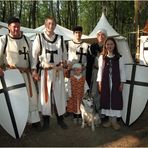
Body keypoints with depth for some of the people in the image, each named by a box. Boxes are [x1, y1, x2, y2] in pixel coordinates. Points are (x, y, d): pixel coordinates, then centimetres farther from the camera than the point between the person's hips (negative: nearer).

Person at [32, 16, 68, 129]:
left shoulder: (60, 38, 7)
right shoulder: (39, 38, 0)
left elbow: (64, 53, 16)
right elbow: (34, 54, -2)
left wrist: (63, 64, 1)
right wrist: (34, 70, -8)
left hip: (58, 71, 2)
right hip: (45, 70, -2)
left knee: (59, 94, 6)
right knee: (45, 94, 4)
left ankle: (60, 119, 20)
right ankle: (46, 120, 18)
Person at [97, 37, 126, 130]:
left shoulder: (119, 57, 1)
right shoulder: (102, 57, 4)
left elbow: (122, 71, 2)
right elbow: (100, 70, 5)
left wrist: (122, 83, -3)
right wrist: (100, 83, 1)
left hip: (116, 82, -1)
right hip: (105, 82, 1)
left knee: (116, 99, 1)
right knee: (107, 99, 6)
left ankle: (114, 120, 13)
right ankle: (110, 120, 19)